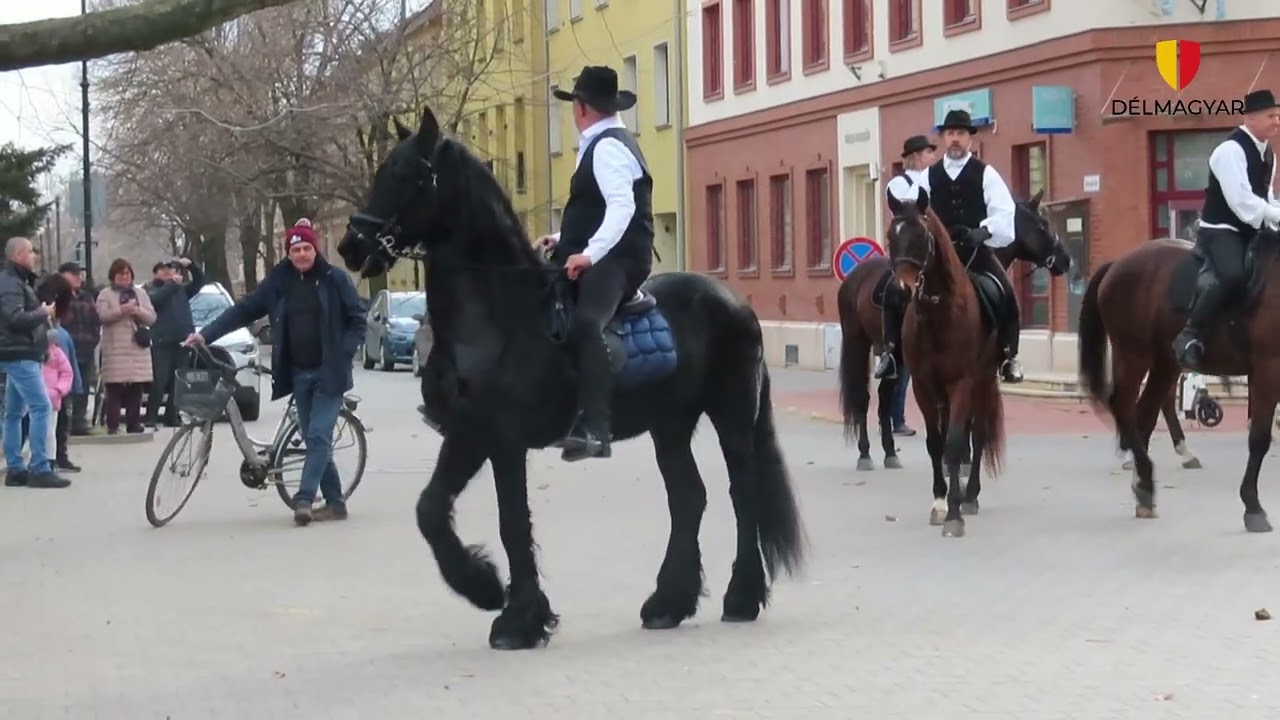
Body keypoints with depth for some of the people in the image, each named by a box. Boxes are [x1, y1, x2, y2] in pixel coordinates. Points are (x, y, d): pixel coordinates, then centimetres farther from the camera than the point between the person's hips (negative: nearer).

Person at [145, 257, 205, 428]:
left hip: (181, 341, 5)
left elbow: (199, 281, 19)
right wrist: (172, 283, -14)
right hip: (162, 343, -5)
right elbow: (155, 298, -15)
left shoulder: (180, 290, 21)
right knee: (159, 381, -11)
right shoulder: (152, 290, 6)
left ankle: (172, 417, 8)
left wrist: (191, 266, 4)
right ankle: (151, 418, -10)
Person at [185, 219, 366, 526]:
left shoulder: (335, 279, -5)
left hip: (328, 373, -4)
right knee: (314, 439, 7)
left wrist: (343, 354, -13)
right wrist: (206, 334, -5)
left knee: (319, 437, -12)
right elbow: (244, 310, 3)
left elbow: (357, 320, -2)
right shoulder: (278, 282, 4)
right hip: (299, 374, 4)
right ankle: (334, 502, 14)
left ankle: (304, 499, -14)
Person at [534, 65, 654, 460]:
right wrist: (565, 240, 23)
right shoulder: (607, 144, 22)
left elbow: (622, 207, -28)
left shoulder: (607, 147, -11)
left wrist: (590, 252, -37)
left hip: (614, 261, -12)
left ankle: (594, 428, -47)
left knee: (584, 322, -36)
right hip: (600, 257, 12)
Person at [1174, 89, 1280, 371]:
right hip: (1221, 230, -9)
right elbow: (1242, 201, -25)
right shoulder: (1231, 151, -16)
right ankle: (1189, 336, -29)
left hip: (1250, 231, 9)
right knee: (1233, 275, -34)